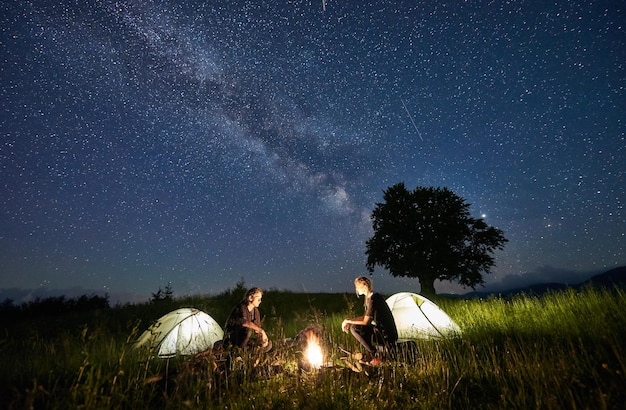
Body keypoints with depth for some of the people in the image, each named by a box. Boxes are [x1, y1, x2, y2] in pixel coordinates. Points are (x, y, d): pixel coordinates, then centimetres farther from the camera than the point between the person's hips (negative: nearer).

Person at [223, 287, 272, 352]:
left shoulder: (255, 311, 3)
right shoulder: (241, 308, -21)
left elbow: (257, 329, 6)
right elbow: (245, 323, -40)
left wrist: (264, 339, -14)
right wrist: (262, 331, -42)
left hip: (244, 339, 7)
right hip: (231, 341, -7)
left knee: (268, 344, -6)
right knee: (248, 329, -36)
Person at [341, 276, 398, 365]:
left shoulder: (373, 299, -19)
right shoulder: (370, 297, 10)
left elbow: (365, 322, -19)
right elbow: (365, 317, 18)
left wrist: (348, 321, -7)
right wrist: (349, 320, 9)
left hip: (386, 336, -10)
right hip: (383, 332, 10)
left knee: (354, 328, -17)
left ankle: (375, 356, -7)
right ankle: (370, 355, 13)